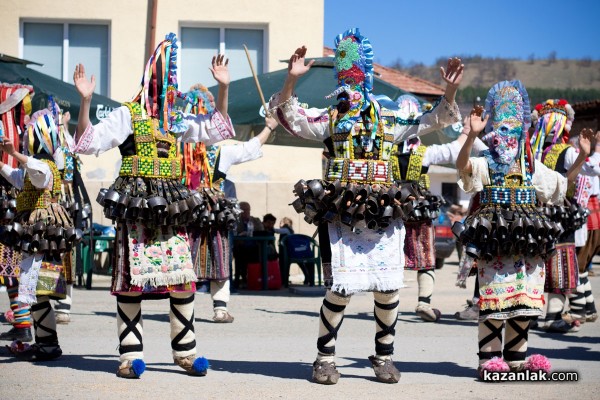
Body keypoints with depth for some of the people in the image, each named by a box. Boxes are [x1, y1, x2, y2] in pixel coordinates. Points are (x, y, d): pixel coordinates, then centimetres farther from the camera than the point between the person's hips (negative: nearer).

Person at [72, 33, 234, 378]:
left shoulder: (176, 119, 15)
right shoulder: (127, 115, 0)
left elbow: (216, 129, 18)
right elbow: (89, 141, -7)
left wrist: (223, 87, 9)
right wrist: (86, 101, -20)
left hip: (171, 207, 5)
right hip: (136, 206, -4)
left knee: (184, 280, 0)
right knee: (132, 280, -5)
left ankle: (186, 352, 10)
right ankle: (132, 354, 1)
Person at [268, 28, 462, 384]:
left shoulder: (390, 120, 15)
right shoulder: (329, 119, 9)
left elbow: (433, 121, 18)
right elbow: (291, 117, -3)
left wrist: (451, 91, 3)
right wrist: (291, 79, -18)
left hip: (382, 216, 3)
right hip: (340, 216, -2)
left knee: (388, 288, 1)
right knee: (340, 289, -9)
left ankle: (384, 357, 18)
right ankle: (325, 358, 7)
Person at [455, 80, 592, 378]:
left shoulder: (531, 167, 16)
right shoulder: (484, 165, 0)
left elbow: (563, 182, 22)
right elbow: (462, 165, -21)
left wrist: (582, 157, 9)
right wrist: (472, 135, -37)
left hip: (527, 241, 5)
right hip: (495, 242, -5)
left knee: (525, 299, 7)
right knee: (495, 298, -8)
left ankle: (516, 356, 18)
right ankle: (490, 357, -1)